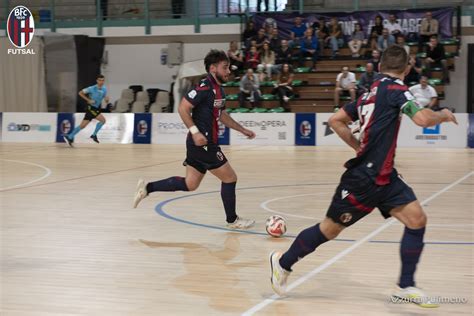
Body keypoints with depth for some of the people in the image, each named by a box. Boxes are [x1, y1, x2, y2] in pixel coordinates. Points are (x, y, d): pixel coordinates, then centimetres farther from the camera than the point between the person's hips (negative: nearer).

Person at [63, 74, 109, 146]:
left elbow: (106, 101, 12)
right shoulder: (92, 88, -13)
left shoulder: (104, 89, 4)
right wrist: (88, 100, -15)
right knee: (103, 120, -18)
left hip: (97, 108, 6)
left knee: (83, 125, 6)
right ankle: (94, 135, -3)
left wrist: (107, 99, -13)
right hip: (91, 108, -6)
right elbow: (80, 93, -7)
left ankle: (69, 137, 13)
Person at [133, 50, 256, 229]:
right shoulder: (204, 87, -16)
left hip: (205, 144, 10)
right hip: (203, 143, -10)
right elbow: (183, 108, -20)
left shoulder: (219, 90, 14)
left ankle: (147, 188, 16)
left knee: (189, 184, 14)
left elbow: (222, 116, 27)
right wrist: (195, 131, -26)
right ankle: (232, 220, 14)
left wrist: (242, 130, 24)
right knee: (230, 178, 0)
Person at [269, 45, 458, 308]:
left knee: (417, 219, -4)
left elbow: (335, 120, 18)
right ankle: (283, 262, 25)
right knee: (330, 229, 6)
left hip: (384, 177, 8)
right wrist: (442, 115, -6)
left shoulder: (371, 93, 12)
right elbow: (422, 119, -26)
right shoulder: (395, 89, -13)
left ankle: (405, 286, 2)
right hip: (363, 178, -8)